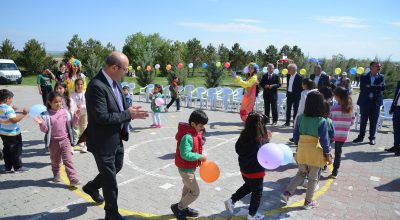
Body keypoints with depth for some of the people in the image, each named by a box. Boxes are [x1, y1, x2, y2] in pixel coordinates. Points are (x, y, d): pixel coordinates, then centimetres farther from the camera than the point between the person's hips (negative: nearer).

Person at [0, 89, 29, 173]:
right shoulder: (7, 108, -23)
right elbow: (14, 120, -30)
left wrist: (12, 110, 19)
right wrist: (23, 114, -23)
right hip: (12, 133, -9)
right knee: (16, 150, 5)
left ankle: (7, 167, 23)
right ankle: (18, 167, 15)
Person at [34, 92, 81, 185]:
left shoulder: (65, 112, 0)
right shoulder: (46, 115, -6)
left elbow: (71, 124, 5)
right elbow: (45, 129, -6)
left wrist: (76, 116, -8)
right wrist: (41, 124, -25)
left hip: (65, 140, 0)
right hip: (53, 141, 0)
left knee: (68, 160, -6)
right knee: (55, 160, 18)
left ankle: (73, 178, -7)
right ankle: (56, 175, 40)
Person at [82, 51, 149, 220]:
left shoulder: (113, 82, 2)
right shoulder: (96, 86, -26)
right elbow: (102, 117, -29)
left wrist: (130, 111, -6)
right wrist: (128, 115, -21)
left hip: (116, 138, 9)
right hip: (103, 142, -9)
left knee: (116, 167, 28)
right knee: (110, 180, 9)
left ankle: (91, 187, 52)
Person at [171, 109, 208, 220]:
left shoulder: (194, 132, 0)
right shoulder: (187, 137, -30)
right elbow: (185, 154, -33)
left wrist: (200, 157, 1)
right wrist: (199, 157, -24)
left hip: (190, 166, 10)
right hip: (186, 168, -10)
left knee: (188, 188, 25)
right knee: (195, 192, 0)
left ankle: (184, 208, 43)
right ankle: (178, 207, 18)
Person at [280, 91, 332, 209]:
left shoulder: (300, 118, -6)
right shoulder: (321, 121, -16)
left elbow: (296, 135, 1)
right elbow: (324, 140, -13)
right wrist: (327, 154, -1)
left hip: (301, 150, 4)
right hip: (315, 152, -4)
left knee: (301, 173, 24)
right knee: (313, 178, 15)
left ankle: (286, 193, 16)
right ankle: (308, 202, 27)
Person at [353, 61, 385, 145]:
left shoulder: (381, 77, 5)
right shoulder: (364, 77, 2)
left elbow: (382, 87, -10)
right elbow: (362, 88, -12)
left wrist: (370, 87, -17)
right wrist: (376, 87, -15)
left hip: (376, 102, 0)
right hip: (365, 101, 0)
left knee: (373, 121, 4)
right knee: (363, 120, 8)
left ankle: (372, 138, 15)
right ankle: (361, 137, 19)